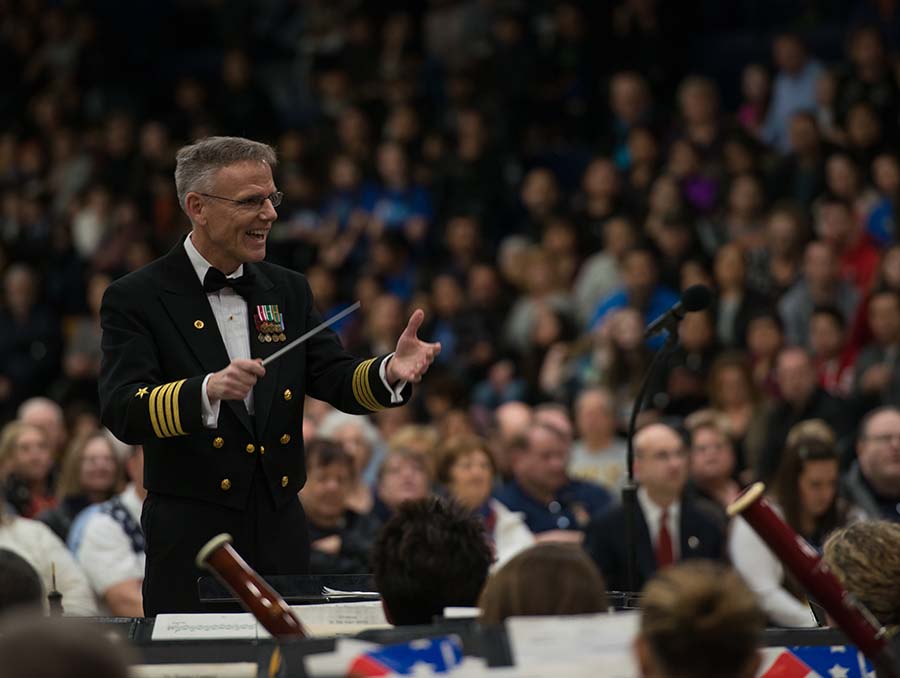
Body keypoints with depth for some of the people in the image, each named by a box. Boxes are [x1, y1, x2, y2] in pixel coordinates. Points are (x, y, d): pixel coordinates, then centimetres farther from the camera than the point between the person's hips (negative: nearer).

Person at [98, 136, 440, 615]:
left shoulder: (288, 291, 12)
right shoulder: (136, 299, -5)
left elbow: (338, 380, 5)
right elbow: (122, 413, -16)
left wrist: (390, 372, -18)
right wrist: (207, 391, -34)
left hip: (282, 536, 5)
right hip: (192, 535, -4)